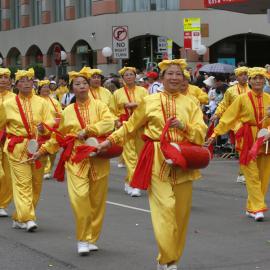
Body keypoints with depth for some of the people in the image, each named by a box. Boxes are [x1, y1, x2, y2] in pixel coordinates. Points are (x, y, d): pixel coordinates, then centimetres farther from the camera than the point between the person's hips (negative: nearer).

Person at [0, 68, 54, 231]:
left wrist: (44, 128, -20)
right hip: (17, 149, -2)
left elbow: (50, 123, -2)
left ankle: (19, 218, 19)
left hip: (38, 148, 3)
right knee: (23, 183, -12)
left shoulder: (42, 103, 4)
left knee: (36, 184, 7)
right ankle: (28, 219, -17)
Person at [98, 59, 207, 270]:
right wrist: (111, 140, 11)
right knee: (165, 209, -14)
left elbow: (201, 133, 1)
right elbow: (130, 126, 15)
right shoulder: (150, 101, 5)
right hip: (158, 161, -2)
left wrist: (184, 126, -15)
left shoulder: (190, 104, 9)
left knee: (181, 211, 6)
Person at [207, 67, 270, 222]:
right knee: (252, 176, -6)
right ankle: (258, 208, -5)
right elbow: (228, 117, -2)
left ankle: (251, 208, 16)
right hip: (247, 140, -3)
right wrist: (215, 134, -5)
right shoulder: (243, 99, -3)